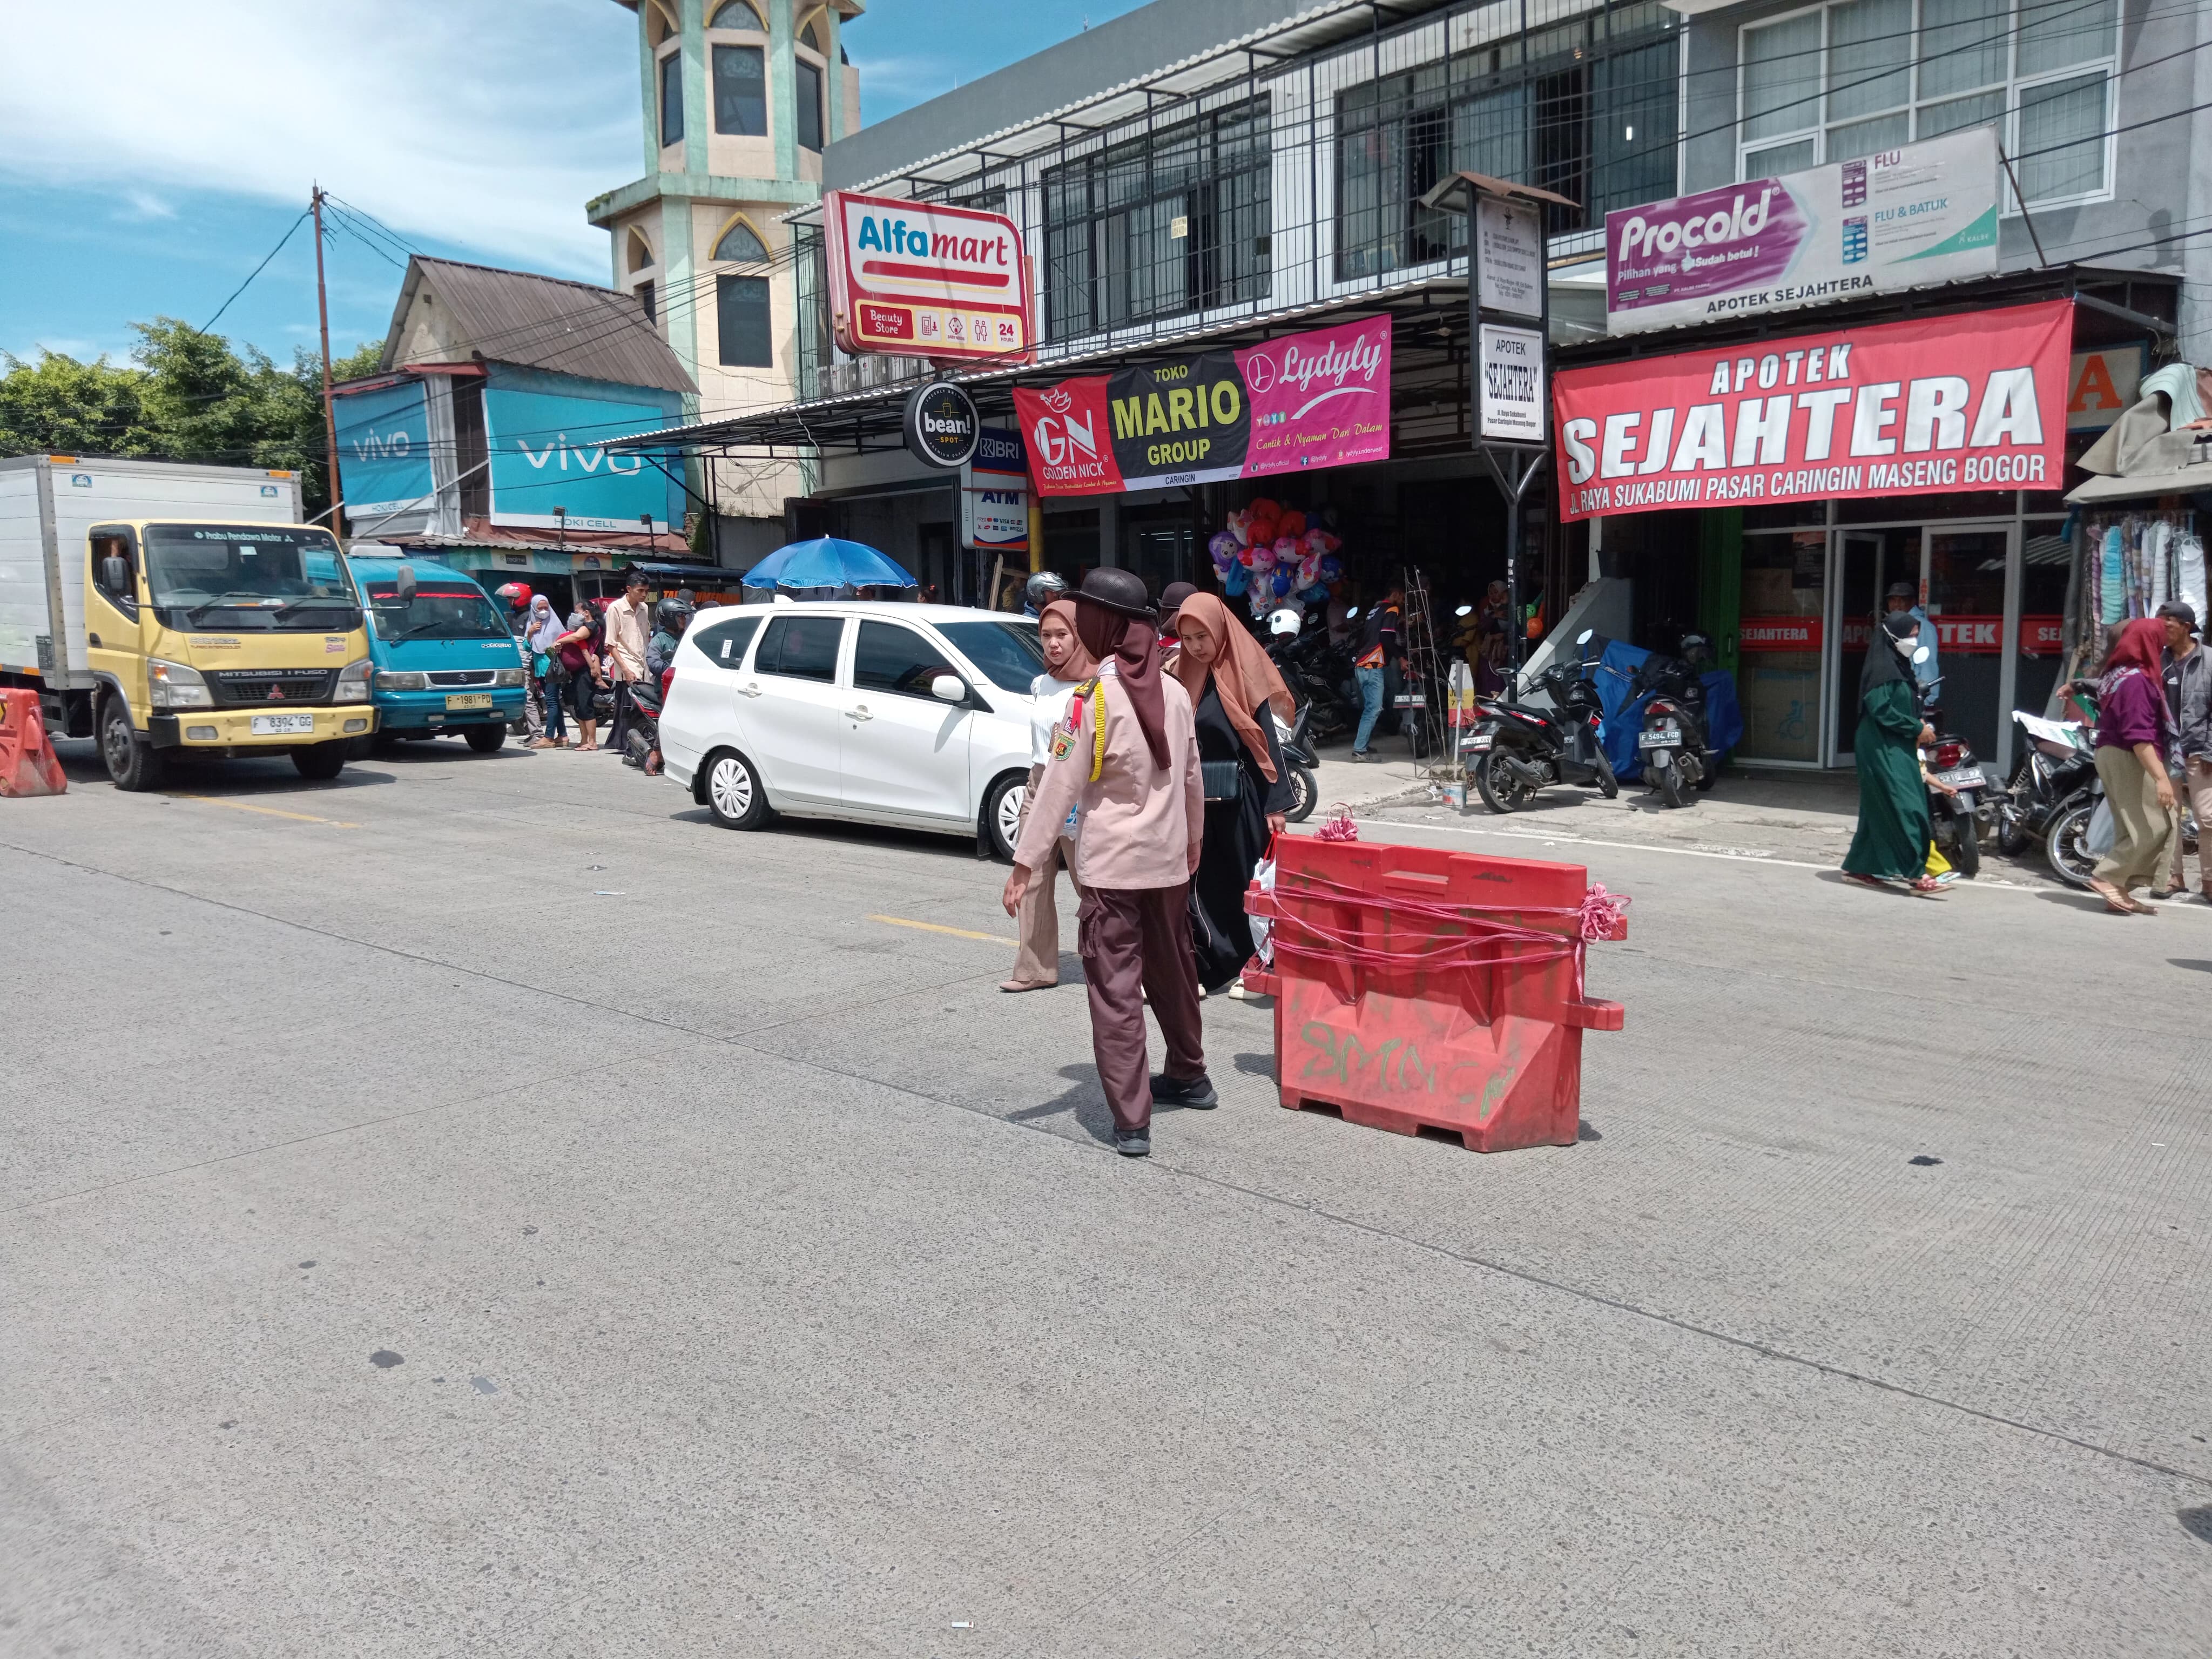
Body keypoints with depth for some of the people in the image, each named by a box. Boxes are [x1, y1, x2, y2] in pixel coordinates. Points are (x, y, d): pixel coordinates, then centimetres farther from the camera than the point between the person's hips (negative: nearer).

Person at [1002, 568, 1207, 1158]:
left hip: (1111, 867, -6)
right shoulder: (1174, 691, 3)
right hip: (1168, 860, 6)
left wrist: (1025, 864, -12)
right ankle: (1189, 1076, 40)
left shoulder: (1094, 696, -15)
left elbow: (1059, 787, -16)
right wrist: (1192, 840, 27)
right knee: (1173, 971, 22)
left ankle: (1131, 1122, -4)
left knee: (1116, 991, -3)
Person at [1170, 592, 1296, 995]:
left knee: (1244, 880, 4)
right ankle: (1227, 964, 13)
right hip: (1197, 796, 4)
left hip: (1240, 796, -4)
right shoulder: (1183, 675, 7)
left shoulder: (1243, 671, -6)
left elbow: (1267, 740, -8)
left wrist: (1277, 802, -13)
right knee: (1208, 882, 4)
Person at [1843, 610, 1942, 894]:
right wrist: (1917, 728, -15)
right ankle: (1916, 873, -15)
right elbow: (1881, 710, -21)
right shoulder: (1881, 667, -13)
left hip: (1896, 748, 10)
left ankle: (1860, 867, 17)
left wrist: (1918, 726, 3)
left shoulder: (1899, 666, 15)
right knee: (1905, 807, -13)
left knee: (1880, 808, 11)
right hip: (1882, 749, -10)